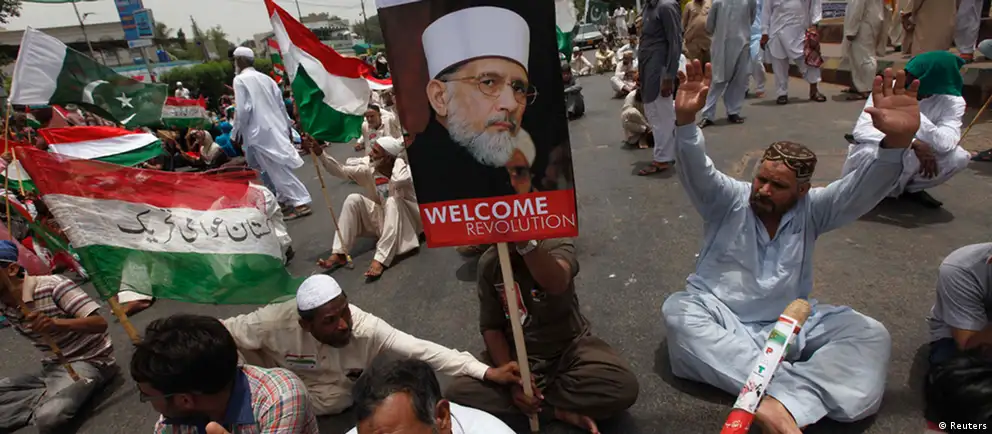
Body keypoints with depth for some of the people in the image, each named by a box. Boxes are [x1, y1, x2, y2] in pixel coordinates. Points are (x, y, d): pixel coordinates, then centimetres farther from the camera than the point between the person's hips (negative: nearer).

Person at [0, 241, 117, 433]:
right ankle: (47, 399, -5)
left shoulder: (52, 286, -20)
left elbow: (100, 323, -26)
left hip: (89, 362, -7)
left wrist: (56, 323, -41)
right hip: (51, 368, 7)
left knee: (48, 417, -30)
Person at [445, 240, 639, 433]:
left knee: (623, 385, -28)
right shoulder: (488, 264, -6)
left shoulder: (556, 245, -14)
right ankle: (562, 411, -12)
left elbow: (557, 285, -38)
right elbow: (491, 328, -6)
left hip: (569, 347, -2)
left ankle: (534, 403, -10)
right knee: (457, 393, -20)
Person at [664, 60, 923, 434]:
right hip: (720, 317, -2)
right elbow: (696, 172, -22)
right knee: (678, 311, -32)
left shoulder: (810, 210, 2)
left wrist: (896, 142, -34)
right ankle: (782, 385, -40)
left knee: (869, 334, -17)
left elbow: (861, 191, -15)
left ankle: (784, 402, -39)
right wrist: (685, 121, -41)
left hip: (790, 323, 3)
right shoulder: (728, 200, -4)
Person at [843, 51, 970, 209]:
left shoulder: (953, 102, -13)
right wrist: (913, 143, -36)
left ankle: (910, 188, 4)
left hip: (907, 161, 3)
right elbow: (861, 130, -31)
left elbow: (945, 144, -30)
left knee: (959, 157, -23)